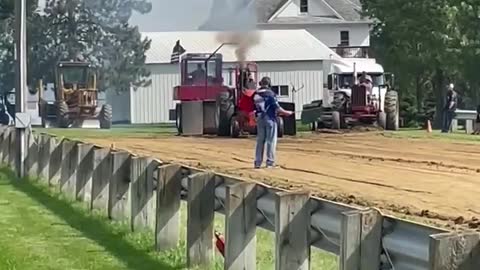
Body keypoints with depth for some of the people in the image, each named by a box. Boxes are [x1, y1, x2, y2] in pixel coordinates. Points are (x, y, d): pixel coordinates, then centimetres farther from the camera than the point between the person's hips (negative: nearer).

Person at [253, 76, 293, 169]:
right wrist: (287, 113, 1)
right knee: (271, 141, 2)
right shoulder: (270, 94, -12)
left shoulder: (255, 94, 3)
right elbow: (277, 108, -13)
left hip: (259, 119, 5)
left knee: (260, 141, 12)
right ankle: (270, 162, 0)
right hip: (270, 119, -5)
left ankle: (258, 162, 12)